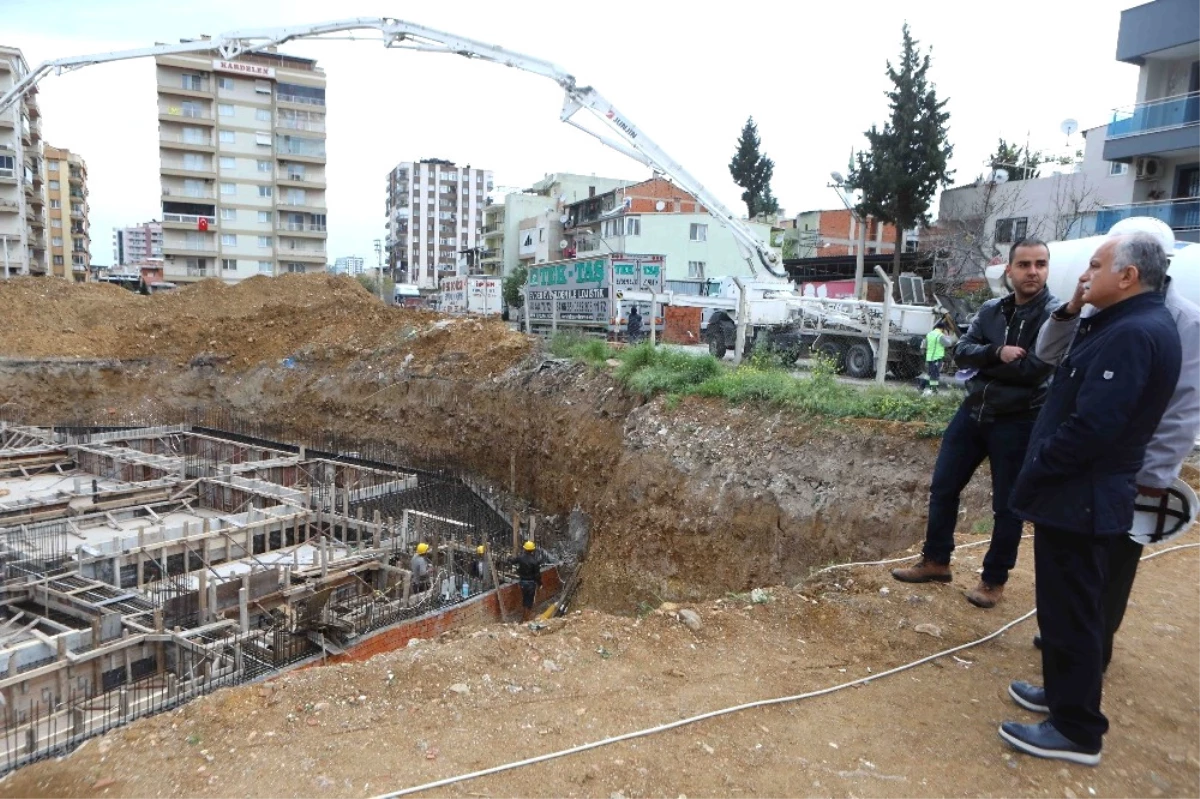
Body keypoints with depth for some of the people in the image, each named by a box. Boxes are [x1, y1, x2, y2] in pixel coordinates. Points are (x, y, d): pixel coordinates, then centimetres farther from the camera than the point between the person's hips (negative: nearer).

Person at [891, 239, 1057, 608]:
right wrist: (997, 352, -21)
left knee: (1007, 504, 6)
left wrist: (984, 362, -11)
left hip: (1018, 422, -5)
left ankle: (994, 580, 22)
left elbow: (1036, 368, -21)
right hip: (973, 412, 6)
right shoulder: (991, 310, 6)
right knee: (943, 487, 10)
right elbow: (962, 350, -3)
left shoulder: (1056, 315, -11)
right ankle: (935, 561, 26)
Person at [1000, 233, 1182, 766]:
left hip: (1078, 500, -11)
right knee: (1068, 608, 23)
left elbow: (1091, 428, -27)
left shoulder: (1133, 334, -23)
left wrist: (1029, 482, -18)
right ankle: (1067, 693, 39)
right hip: (1084, 496, 11)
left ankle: (1076, 730, 16)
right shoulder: (1126, 324, 12)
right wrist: (1075, 315, 7)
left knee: (1070, 614, 2)